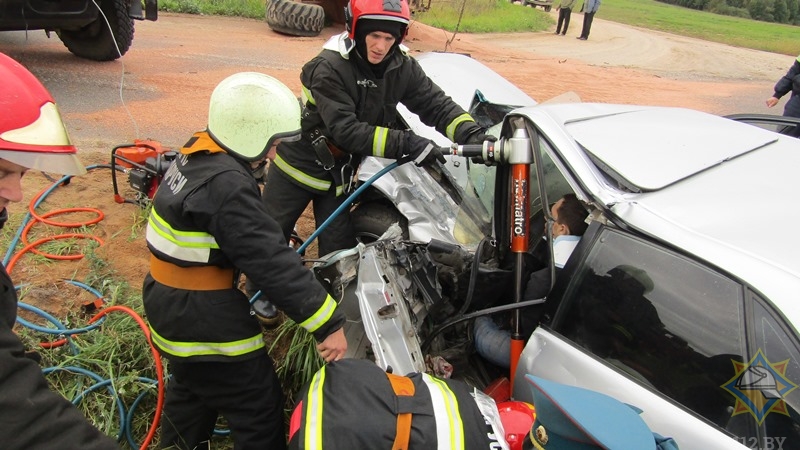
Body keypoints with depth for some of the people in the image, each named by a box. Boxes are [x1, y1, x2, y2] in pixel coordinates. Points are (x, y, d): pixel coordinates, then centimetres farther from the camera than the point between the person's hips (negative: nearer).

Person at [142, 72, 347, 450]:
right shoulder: (226, 186, -29)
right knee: (260, 412, 4)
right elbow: (271, 262, -30)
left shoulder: (198, 156, 0)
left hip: (172, 309, 10)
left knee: (192, 385, 32)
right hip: (204, 323, -10)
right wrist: (328, 324, -26)